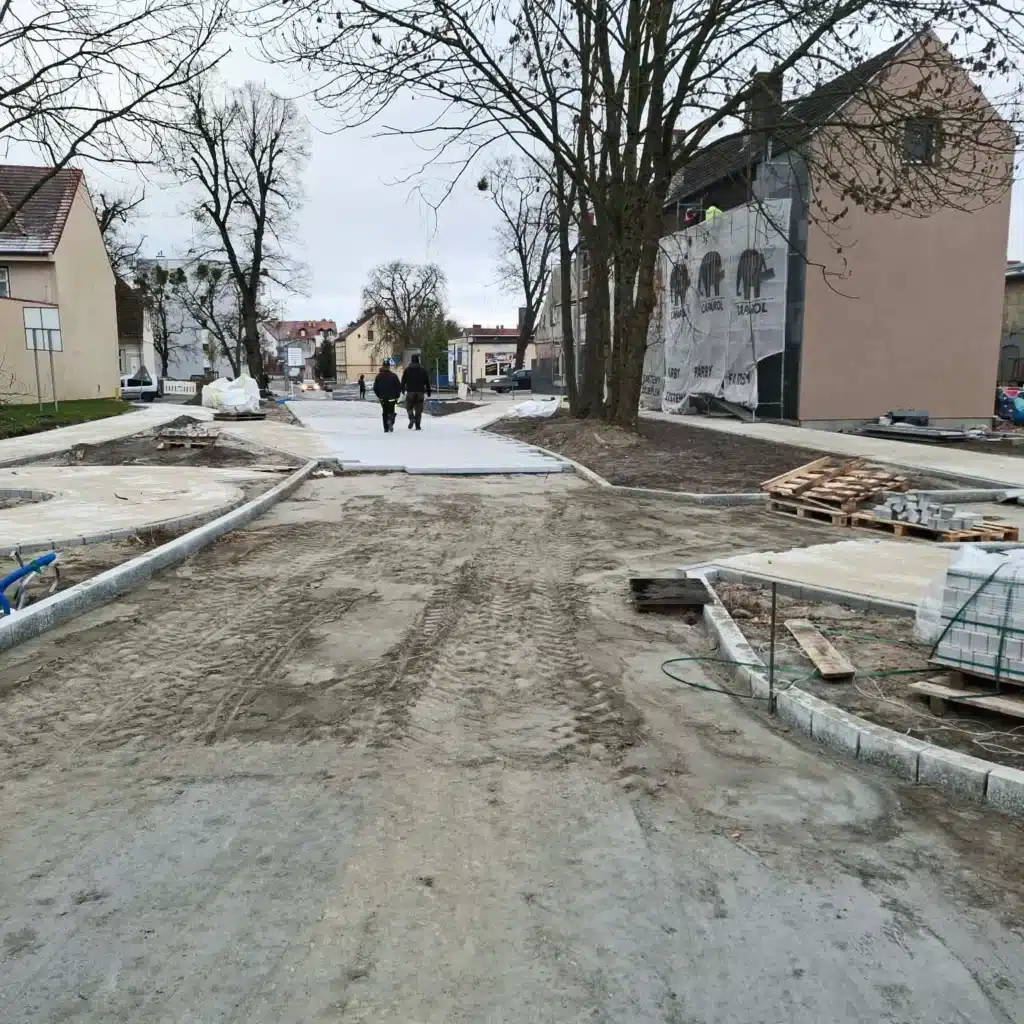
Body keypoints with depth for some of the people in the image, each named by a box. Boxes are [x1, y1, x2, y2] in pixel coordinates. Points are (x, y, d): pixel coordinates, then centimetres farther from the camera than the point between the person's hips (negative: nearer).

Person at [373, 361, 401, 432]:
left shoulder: (378, 376, 1)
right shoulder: (393, 376, -6)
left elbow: (375, 388, 4)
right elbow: (399, 387, -6)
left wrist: (379, 396, 16)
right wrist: (397, 396, 6)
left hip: (382, 398, 2)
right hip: (392, 398, -2)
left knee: (385, 413, 12)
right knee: (391, 411, 10)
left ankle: (386, 428, 7)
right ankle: (390, 421, -22)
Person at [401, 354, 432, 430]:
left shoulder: (407, 370, 2)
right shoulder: (423, 370, 6)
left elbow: (403, 381, 2)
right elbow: (427, 382, 7)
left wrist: (403, 391, 12)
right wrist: (427, 392, 11)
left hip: (410, 392, -1)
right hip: (420, 392, 1)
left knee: (409, 407, 13)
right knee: (418, 409, 4)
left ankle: (412, 418, -13)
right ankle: (417, 425, -1)